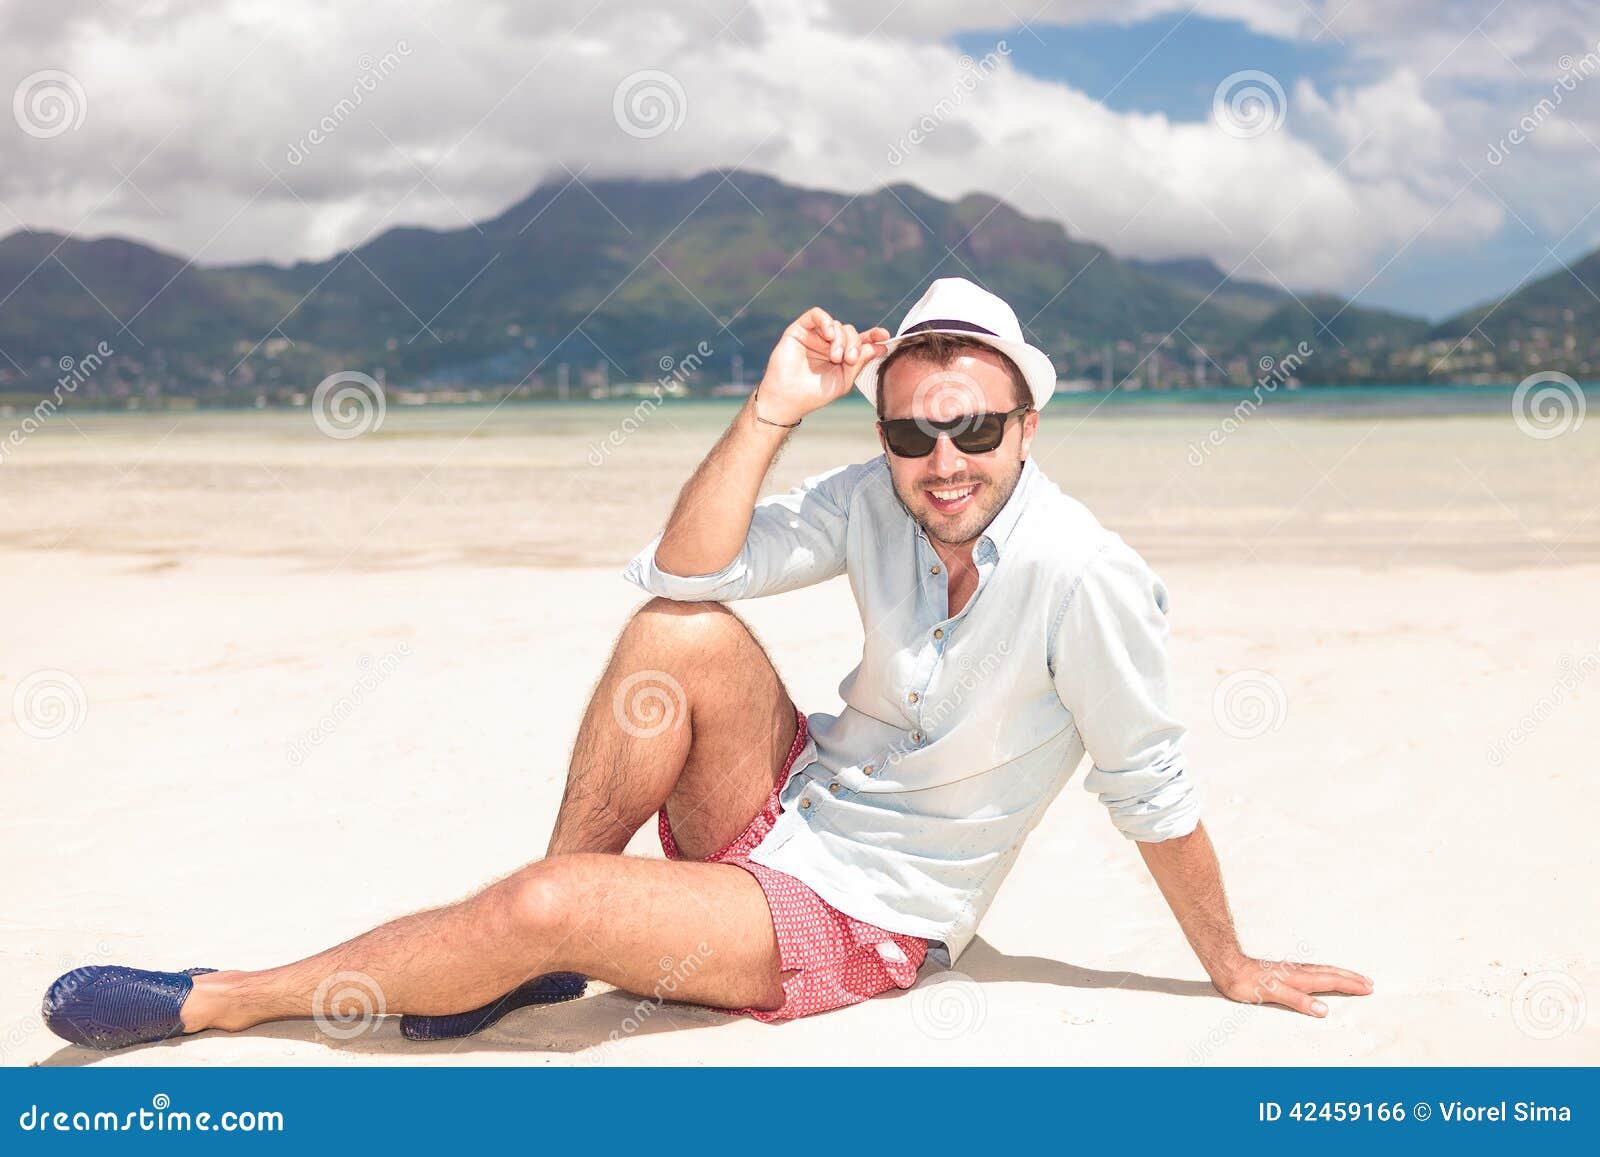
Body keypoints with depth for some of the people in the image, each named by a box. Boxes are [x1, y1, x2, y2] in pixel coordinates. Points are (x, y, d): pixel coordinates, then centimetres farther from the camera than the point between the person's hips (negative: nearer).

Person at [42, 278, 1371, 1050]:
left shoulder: (1085, 579, -23)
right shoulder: (879, 504, -7)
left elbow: (1153, 793, -14)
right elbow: (684, 571, -13)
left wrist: (1232, 967, -5)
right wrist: (773, 411, -22)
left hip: (855, 919, -5)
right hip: (780, 808, 5)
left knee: (542, 911, -24)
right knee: (685, 630, -23)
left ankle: (217, 1001, 0)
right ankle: (528, 955, -6)